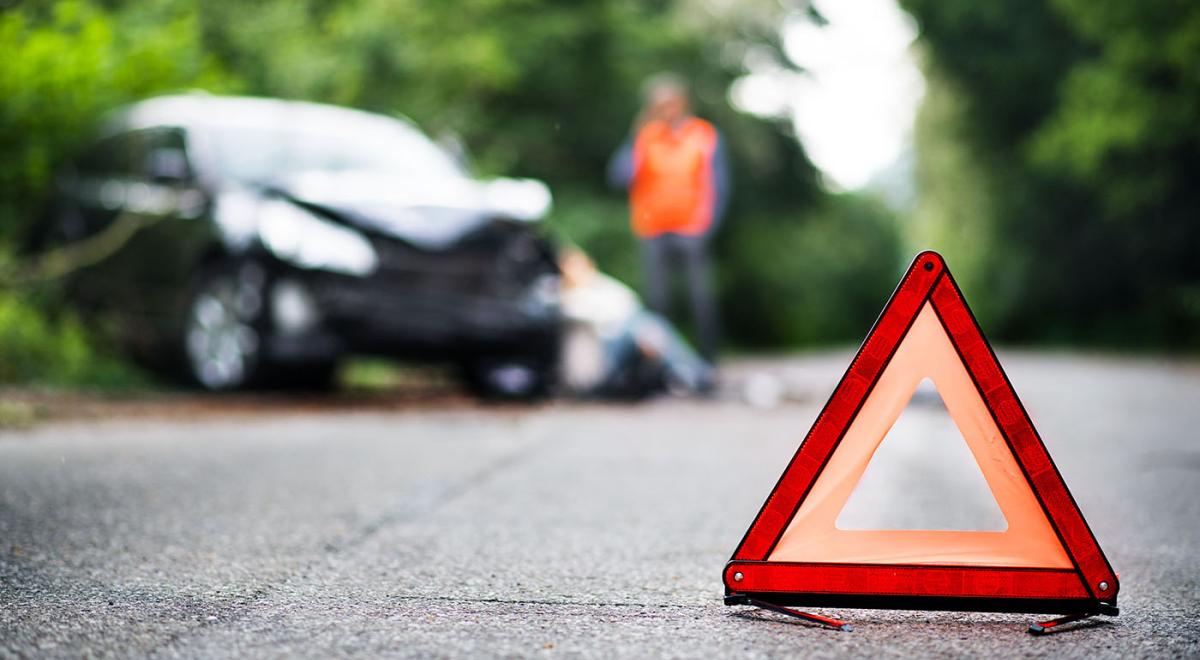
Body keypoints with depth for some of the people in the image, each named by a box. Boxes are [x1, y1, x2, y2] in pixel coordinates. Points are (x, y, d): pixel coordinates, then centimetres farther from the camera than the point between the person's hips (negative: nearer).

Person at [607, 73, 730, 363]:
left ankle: (709, 360, 2)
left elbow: (718, 186, 2)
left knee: (701, 299, -4)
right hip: (654, 233, 2)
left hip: (692, 231, -2)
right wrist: (634, 140, -14)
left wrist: (706, 226, -7)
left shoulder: (705, 136, 3)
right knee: (657, 300, 2)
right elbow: (619, 177, -2)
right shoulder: (645, 136, 7)